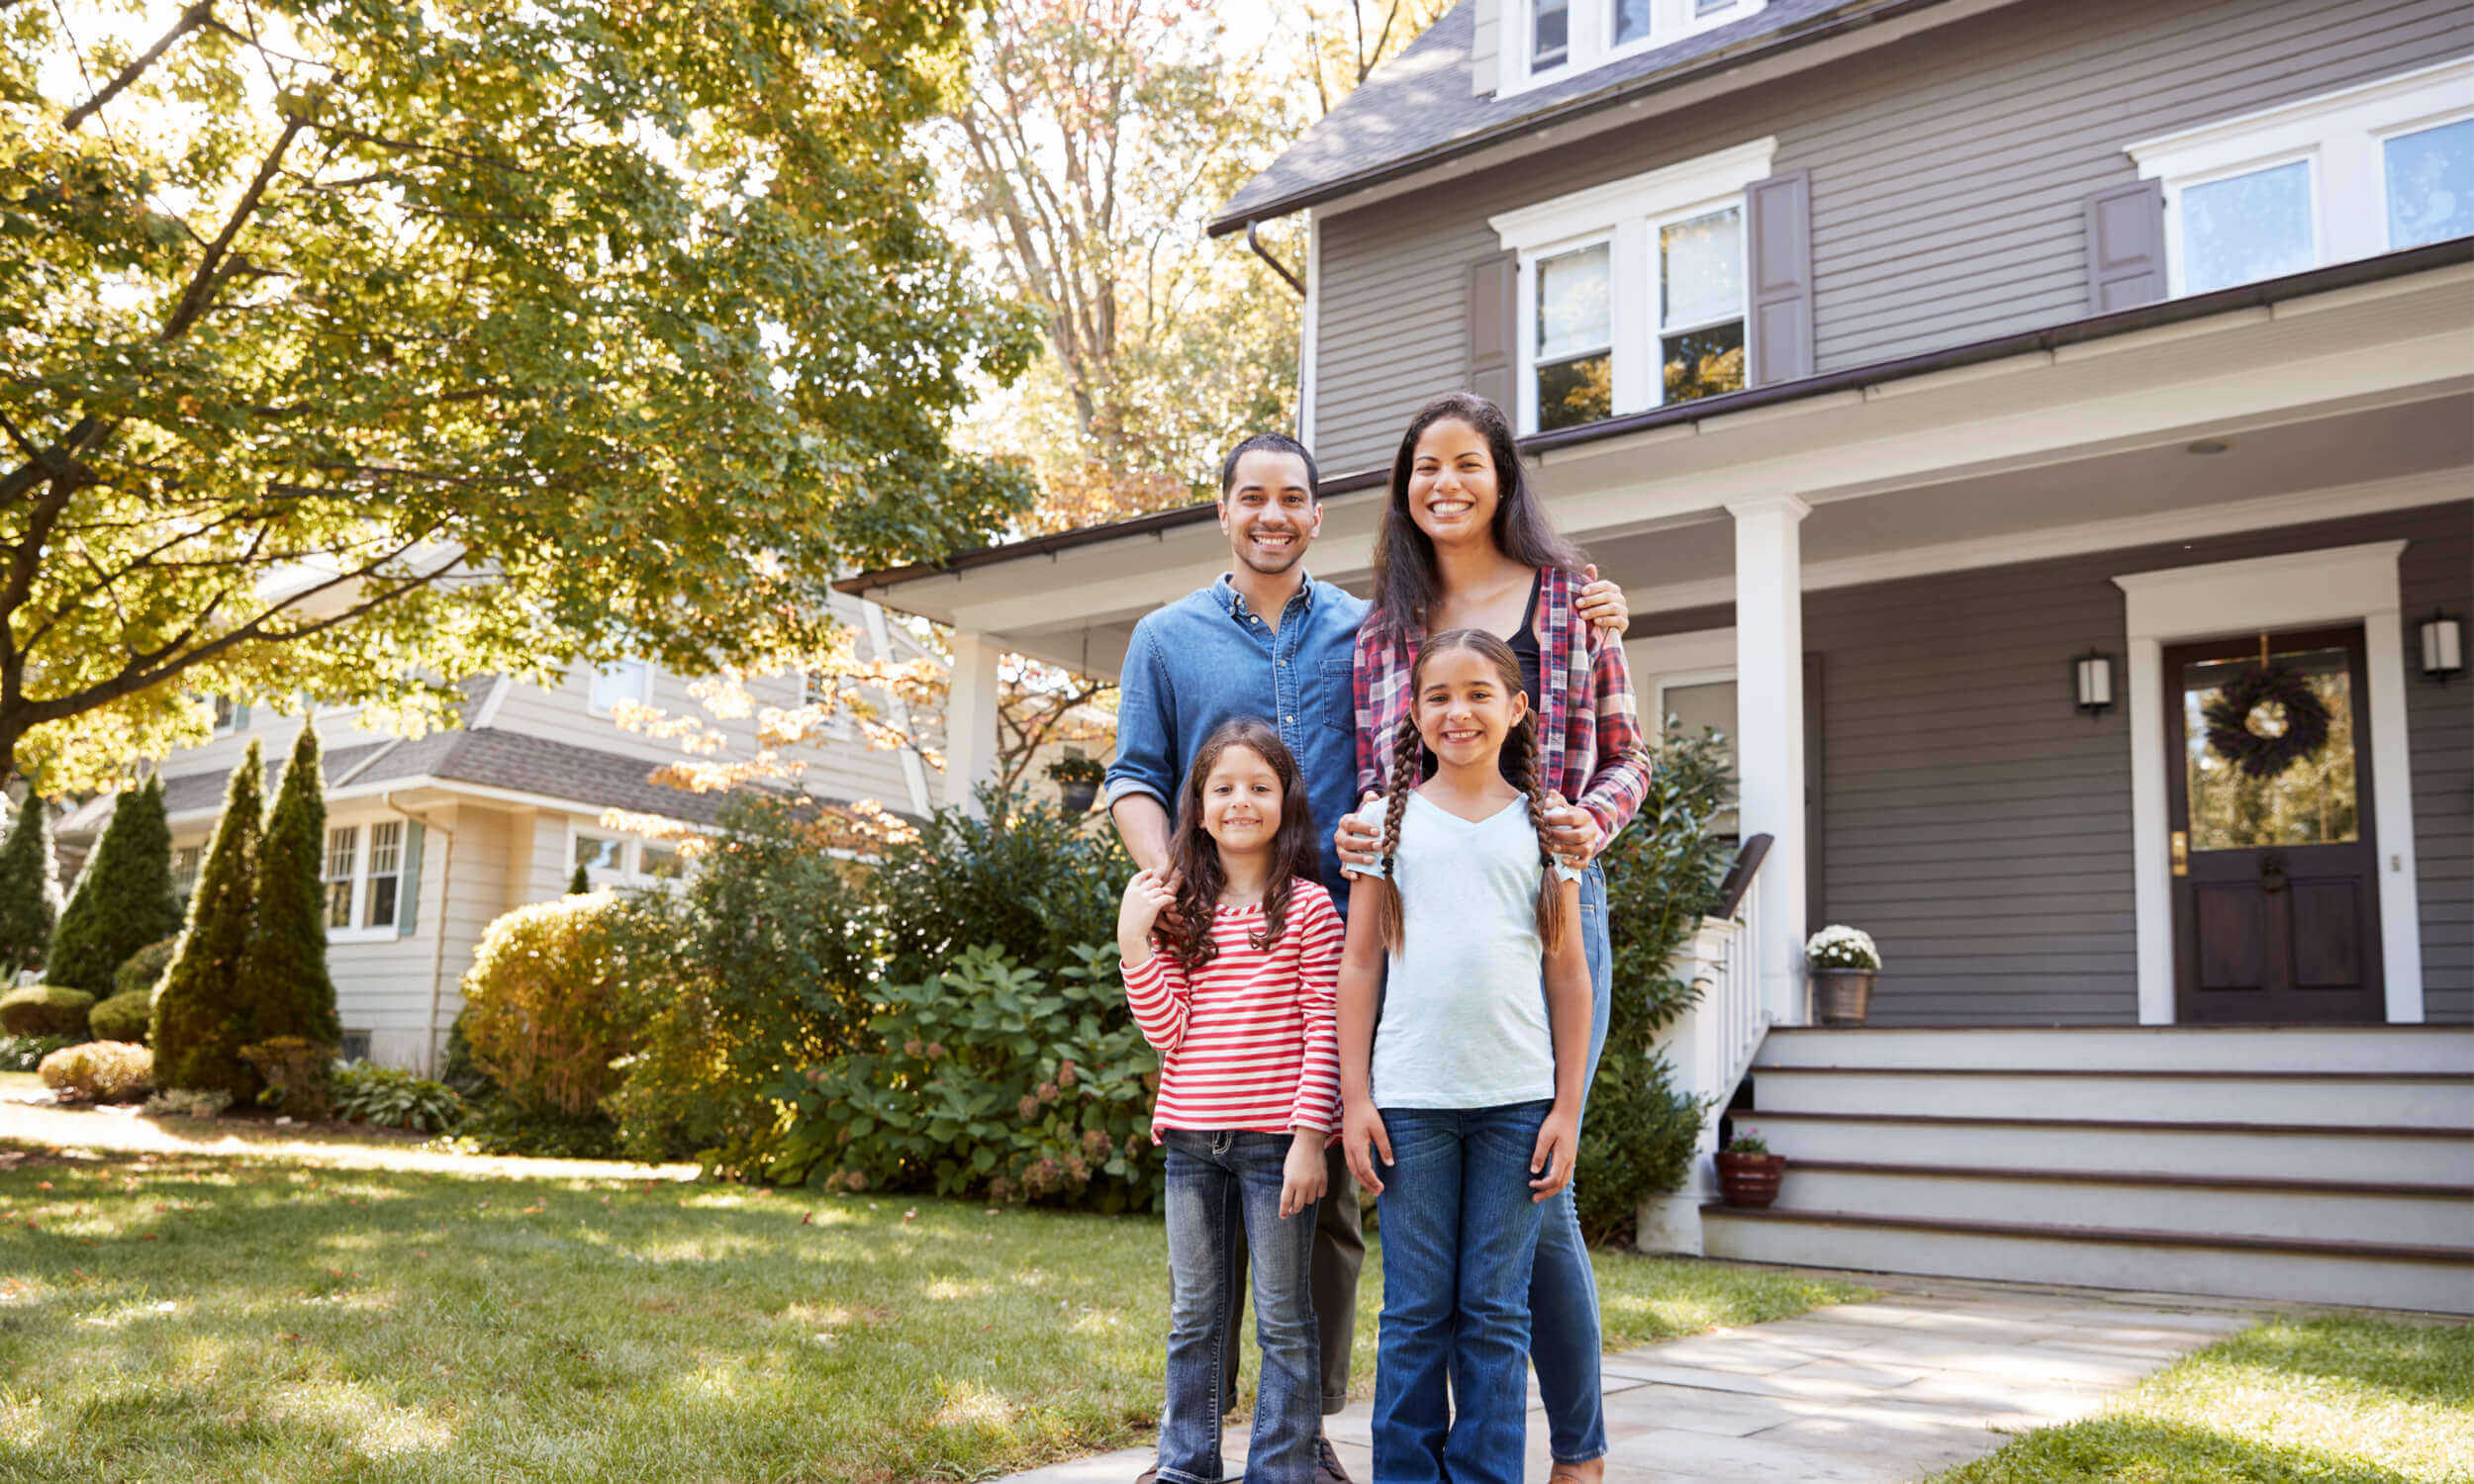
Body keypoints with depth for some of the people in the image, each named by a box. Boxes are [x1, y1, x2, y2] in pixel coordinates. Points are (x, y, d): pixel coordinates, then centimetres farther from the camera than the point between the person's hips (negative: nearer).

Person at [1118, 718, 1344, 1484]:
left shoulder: (1307, 907, -4)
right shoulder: (1182, 910, 8)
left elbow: (1322, 1032, -7)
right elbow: (1168, 1028, 1)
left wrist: (1310, 1136, -12)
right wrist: (1134, 941, -8)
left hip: (1274, 1139, -4)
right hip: (1191, 1139, 4)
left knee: (1283, 1320, 5)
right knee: (1194, 1319, 14)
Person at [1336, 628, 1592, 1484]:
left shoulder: (1542, 826, 7)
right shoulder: (1389, 819, 6)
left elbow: (1569, 975, 8)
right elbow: (1359, 964, 6)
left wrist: (1567, 1107, 3)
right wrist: (1355, 1096, 0)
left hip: (1516, 1100, 1)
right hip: (1410, 1099, 0)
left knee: (1496, 1311, 6)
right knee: (1415, 1312, 5)